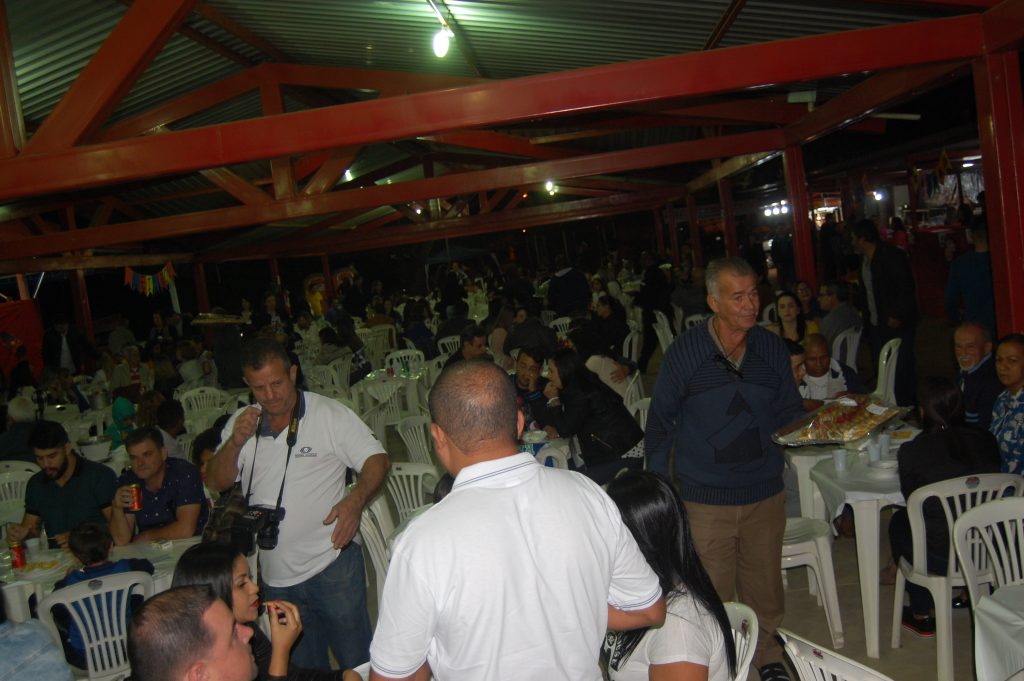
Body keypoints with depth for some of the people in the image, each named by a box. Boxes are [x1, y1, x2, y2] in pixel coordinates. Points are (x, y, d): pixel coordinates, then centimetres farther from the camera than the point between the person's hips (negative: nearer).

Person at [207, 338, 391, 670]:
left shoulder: (330, 414, -9)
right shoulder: (241, 423, 6)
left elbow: (377, 460, -11)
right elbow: (217, 482, 5)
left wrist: (355, 499, -30)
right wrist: (235, 442, -13)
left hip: (332, 567, -4)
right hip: (276, 577, 5)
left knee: (358, 662, 6)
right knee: (302, 669, 19)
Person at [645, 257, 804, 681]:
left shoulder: (773, 349, -3)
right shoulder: (684, 353, -12)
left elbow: (789, 412, 10)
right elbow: (660, 423, -5)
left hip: (765, 492, 3)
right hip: (706, 498, -3)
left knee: (764, 583, 19)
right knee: (713, 592, 10)